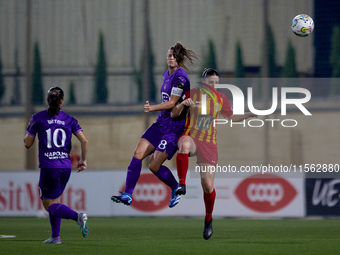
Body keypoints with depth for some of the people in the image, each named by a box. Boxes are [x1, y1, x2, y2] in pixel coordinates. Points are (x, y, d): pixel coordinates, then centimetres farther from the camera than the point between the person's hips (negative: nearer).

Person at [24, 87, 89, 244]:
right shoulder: (69, 120, 4)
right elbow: (84, 141, -4)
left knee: (50, 205, -1)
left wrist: (29, 130, 23)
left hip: (48, 167, -4)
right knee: (53, 201, 21)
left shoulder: (38, 118, -2)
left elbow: (27, 143, 4)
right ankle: (55, 236, 17)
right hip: (66, 166, 4)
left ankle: (77, 216, -27)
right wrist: (83, 160, 10)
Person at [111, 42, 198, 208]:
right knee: (138, 154, -6)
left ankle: (176, 188, 18)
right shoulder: (166, 74, 13)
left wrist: (152, 108, -26)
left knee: (154, 166, -9)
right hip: (161, 123, 9)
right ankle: (127, 195, -6)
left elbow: (172, 103, -19)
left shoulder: (180, 77, -15)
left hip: (175, 127, -9)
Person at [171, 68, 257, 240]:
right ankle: (182, 184, -37)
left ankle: (208, 219, 22)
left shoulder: (221, 98, 8)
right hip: (191, 137, -2)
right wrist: (182, 104, -20)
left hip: (209, 145, 2)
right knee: (184, 145, -43)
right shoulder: (193, 94, -1)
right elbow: (173, 115, 0)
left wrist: (250, 115, 9)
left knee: (208, 186, -3)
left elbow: (230, 117, 21)